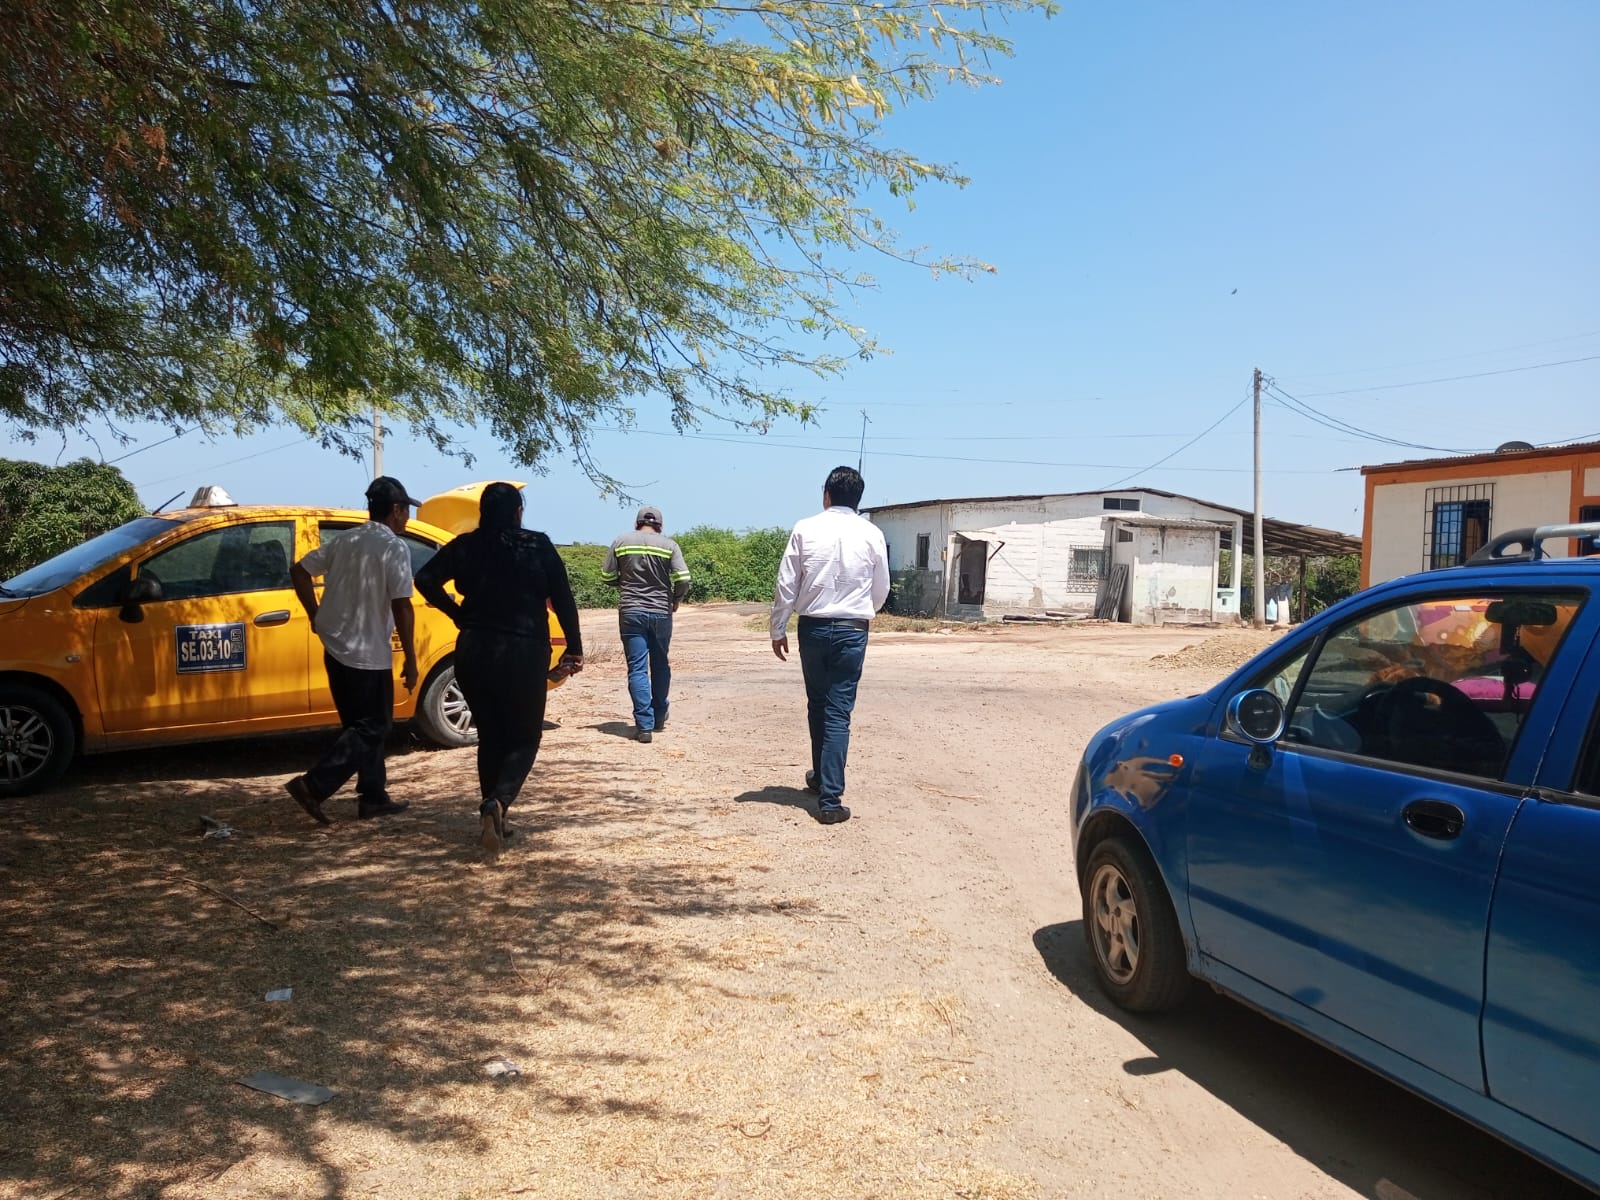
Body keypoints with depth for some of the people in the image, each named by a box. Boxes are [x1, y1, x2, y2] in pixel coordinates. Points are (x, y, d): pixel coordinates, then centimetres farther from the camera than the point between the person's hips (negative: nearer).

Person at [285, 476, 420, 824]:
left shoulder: (344, 539, 9)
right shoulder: (394, 548, -13)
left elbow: (299, 571, 10)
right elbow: (401, 606, -19)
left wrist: (316, 616, 15)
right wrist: (410, 659, -13)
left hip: (336, 649, 8)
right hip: (369, 655, -8)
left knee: (361, 725, 17)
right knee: (371, 729, 2)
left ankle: (374, 797, 22)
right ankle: (313, 785, -8)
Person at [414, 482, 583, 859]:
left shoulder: (465, 546, 3)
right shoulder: (537, 546, -3)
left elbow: (425, 579, -5)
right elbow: (563, 600, -5)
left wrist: (457, 615, 5)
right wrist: (574, 648, 2)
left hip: (474, 652, 3)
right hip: (523, 653, -3)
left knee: (490, 737, 16)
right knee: (524, 737, 8)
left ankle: (494, 818, 19)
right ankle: (497, 802, -18)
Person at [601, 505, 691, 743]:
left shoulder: (621, 542, 1)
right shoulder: (669, 545, -2)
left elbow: (607, 577, 4)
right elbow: (683, 580, -9)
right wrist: (676, 599, 10)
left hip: (631, 612, -1)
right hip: (661, 613, 1)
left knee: (637, 669, -1)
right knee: (660, 665, 18)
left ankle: (644, 724, -8)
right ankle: (659, 716, 29)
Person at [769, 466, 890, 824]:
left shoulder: (805, 529, -3)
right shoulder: (871, 534, -1)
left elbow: (786, 584, -2)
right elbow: (881, 590, 9)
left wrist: (778, 630, 8)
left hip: (813, 628, 1)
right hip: (852, 630, -1)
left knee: (817, 706, 18)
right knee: (839, 712, 0)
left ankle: (821, 778, 34)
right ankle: (830, 798, -4)